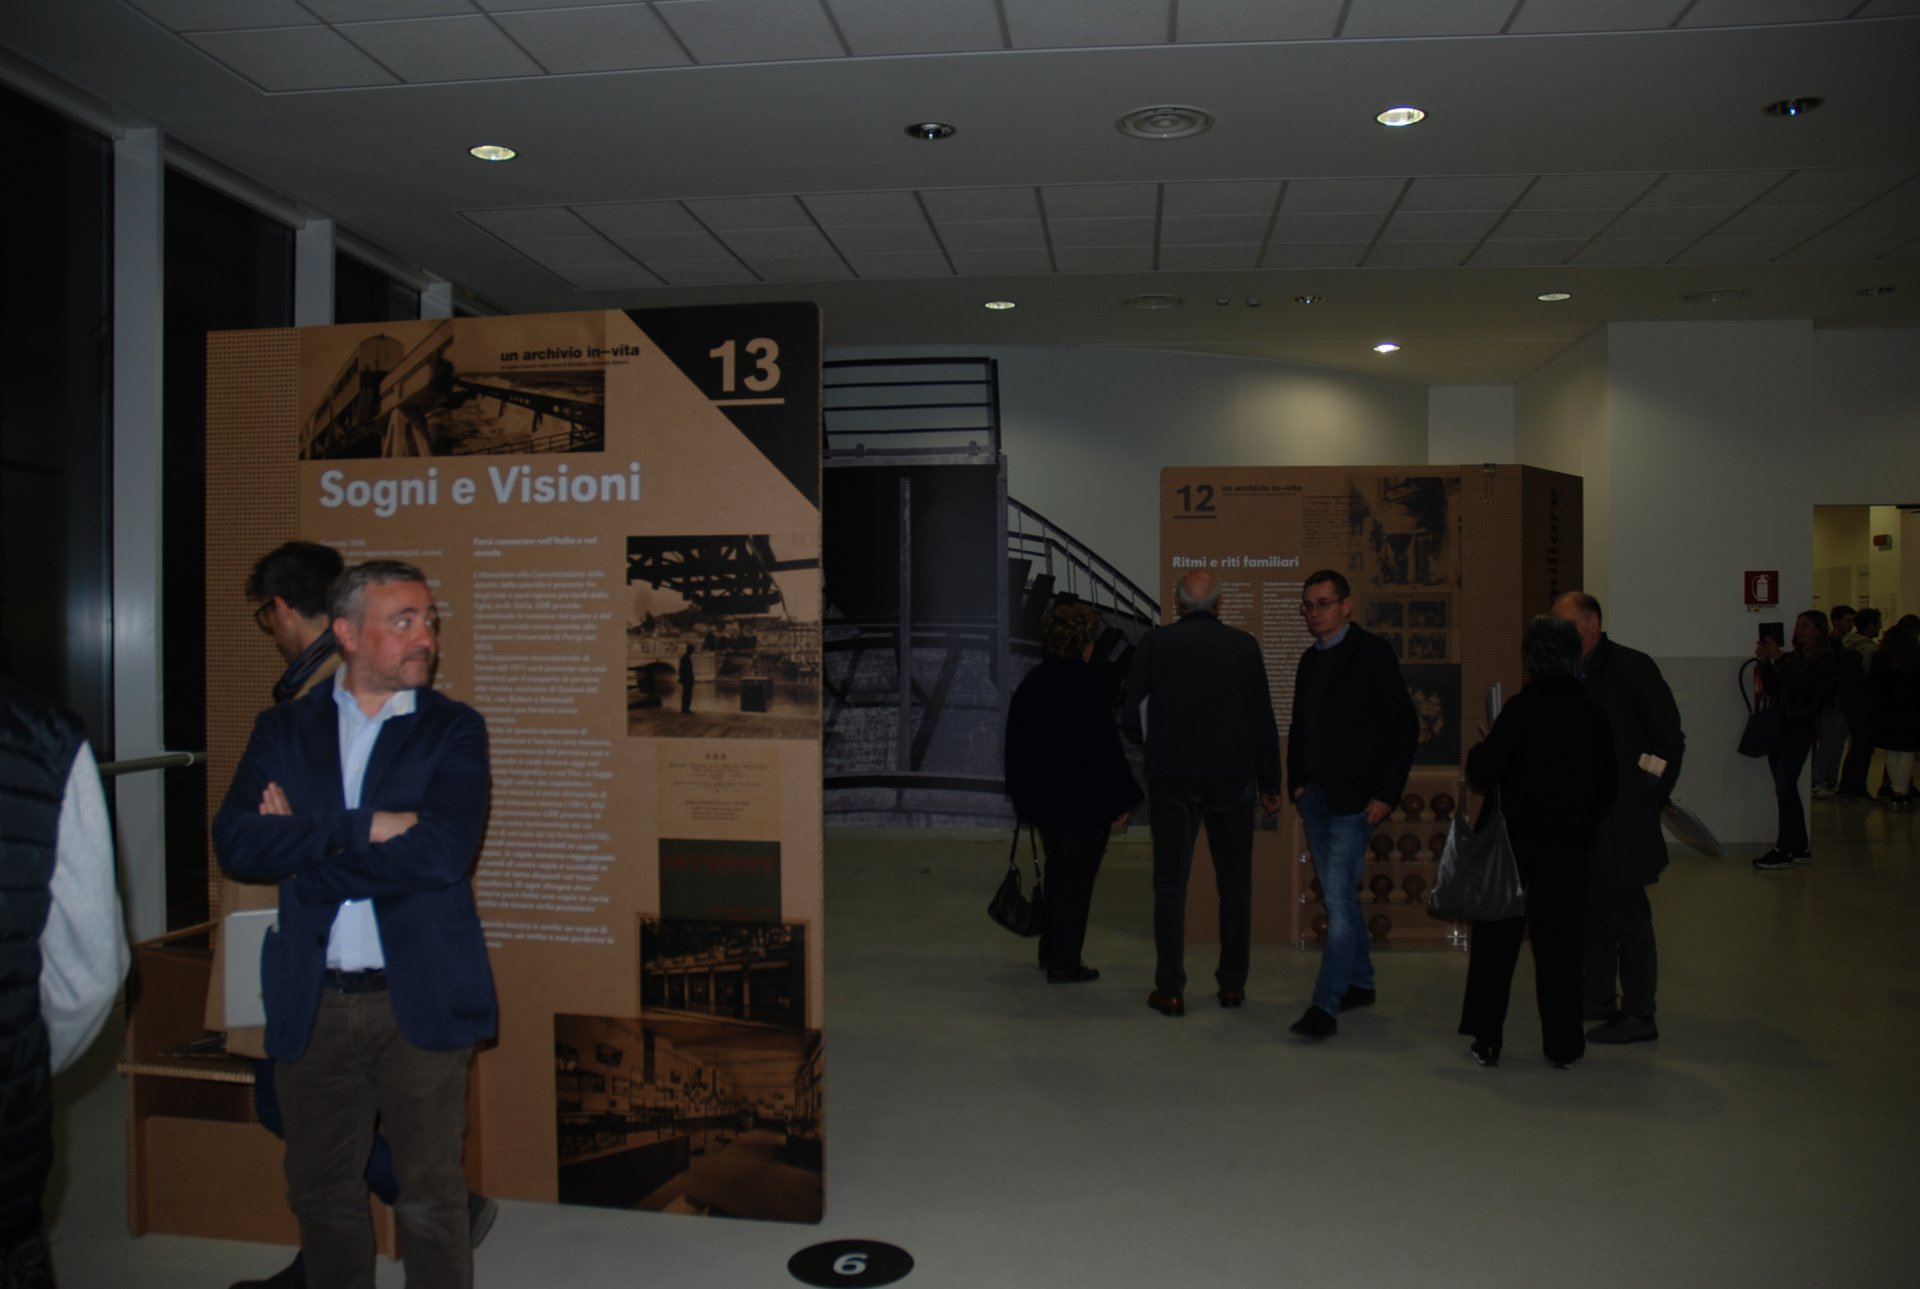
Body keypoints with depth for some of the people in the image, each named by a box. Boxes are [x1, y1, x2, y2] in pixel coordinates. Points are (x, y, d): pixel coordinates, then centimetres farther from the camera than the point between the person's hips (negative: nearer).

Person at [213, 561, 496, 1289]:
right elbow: (236, 843, -9)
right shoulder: (284, 728, 6)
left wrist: (302, 845, -11)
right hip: (313, 1002, 2)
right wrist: (361, 828, -18)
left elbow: (443, 850, -16)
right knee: (321, 1195, 16)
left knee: (431, 1198, 8)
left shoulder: (454, 729, -1)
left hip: (419, 999, -2)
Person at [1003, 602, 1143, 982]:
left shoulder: (1032, 682, 5)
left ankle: (1050, 951, 31)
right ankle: (1063, 963, 8)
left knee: (1057, 872, 21)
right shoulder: (1087, 685, -17)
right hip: (1083, 798, -7)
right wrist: (1120, 801, -10)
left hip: (1042, 796, 7)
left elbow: (1017, 743, 10)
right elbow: (1104, 747, -18)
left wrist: (1024, 795, 18)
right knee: (1077, 879, 3)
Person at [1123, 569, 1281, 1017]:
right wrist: (1269, 784, 9)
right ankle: (1232, 984, 18)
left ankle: (1170, 990, 6)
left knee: (1171, 885, 6)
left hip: (1172, 778, -1)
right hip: (1232, 778, 1)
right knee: (1235, 884, 14)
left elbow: (1130, 715, -1)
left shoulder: (1155, 643, -3)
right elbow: (1263, 721, 1)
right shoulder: (1244, 645, 0)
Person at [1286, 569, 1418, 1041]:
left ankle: (1325, 1005, -9)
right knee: (1339, 895, 13)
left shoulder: (1371, 652, -7)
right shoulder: (1311, 660, 14)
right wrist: (1297, 781, 9)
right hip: (1316, 796, 7)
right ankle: (1359, 983, 26)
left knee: (1338, 896, -11)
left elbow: (1405, 725, -10)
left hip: (1354, 798, -7)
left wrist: (1385, 794, -13)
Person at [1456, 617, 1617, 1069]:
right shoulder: (1592, 712, -2)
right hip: (1571, 843, 3)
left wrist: (1476, 755, 5)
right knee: (1560, 940, 10)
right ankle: (1562, 1044, 15)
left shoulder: (1522, 708, -14)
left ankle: (1486, 1040, 12)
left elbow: (1484, 773, -16)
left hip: (1517, 840, -3)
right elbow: (1608, 782, 5)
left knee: (1496, 938, 8)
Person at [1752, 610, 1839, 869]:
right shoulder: (1792, 657, 16)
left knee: (1784, 787, -11)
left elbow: (1802, 685, -17)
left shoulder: (1826, 660, -2)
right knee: (1787, 789, 8)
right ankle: (1799, 847, 14)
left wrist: (1778, 659, -18)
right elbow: (1772, 689, 11)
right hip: (1778, 724, 7)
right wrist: (1765, 662, -1)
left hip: (1800, 727, -7)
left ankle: (1785, 850, -8)